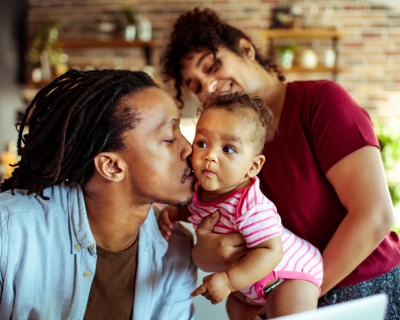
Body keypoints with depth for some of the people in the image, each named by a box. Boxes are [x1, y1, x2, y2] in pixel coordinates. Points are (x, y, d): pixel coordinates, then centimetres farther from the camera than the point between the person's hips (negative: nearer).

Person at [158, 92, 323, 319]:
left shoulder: (250, 206, -36)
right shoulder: (202, 188, -12)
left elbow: (271, 251, -39)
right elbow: (194, 210, 11)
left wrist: (229, 281, -42)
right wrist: (174, 212, -9)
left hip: (290, 273, -8)